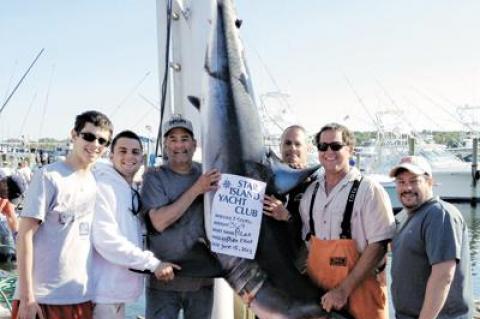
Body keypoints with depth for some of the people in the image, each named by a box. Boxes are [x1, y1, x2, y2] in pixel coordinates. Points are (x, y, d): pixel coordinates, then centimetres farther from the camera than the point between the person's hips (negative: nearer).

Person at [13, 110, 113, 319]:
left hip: (81, 296, 6)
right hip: (42, 297, -5)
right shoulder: (49, 176, -9)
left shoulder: (97, 182, 8)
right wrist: (27, 297, -14)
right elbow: (25, 235, -11)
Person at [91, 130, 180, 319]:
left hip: (118, 288, 9)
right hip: (105, 290, -9)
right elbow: (106, 240, -22)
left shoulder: (133, 191, 13)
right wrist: (153, 263, -18)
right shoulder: (102, 186, -14)